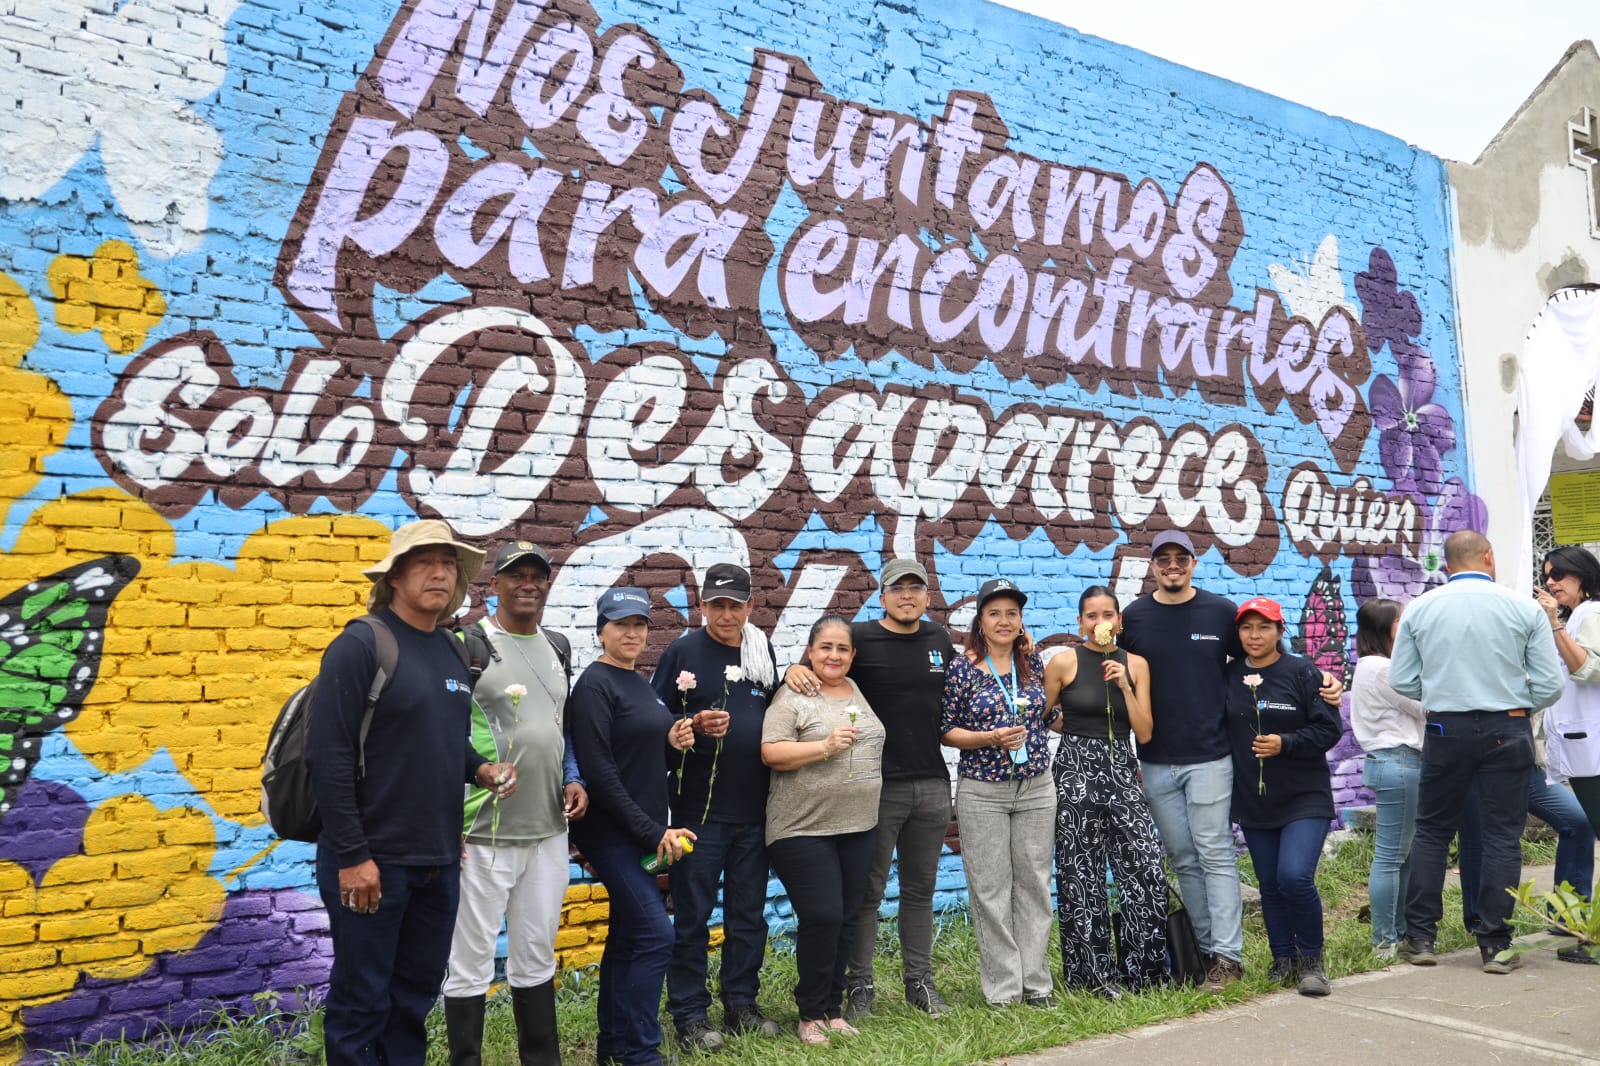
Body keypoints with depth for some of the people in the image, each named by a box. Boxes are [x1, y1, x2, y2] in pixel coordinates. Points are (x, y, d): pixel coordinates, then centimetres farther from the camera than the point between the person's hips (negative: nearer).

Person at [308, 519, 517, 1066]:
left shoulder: (452, 651, 9)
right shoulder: (361, 644, -13)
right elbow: (329, 755, -17)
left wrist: (481, 770, 0)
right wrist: (351, 856, -19)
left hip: (439, 858, 7)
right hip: (373, 859, -7)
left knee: (417, 993, 17)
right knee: (363, 1000, 5)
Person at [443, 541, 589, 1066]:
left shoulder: (557, 646, 12)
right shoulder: (469, 644, -8)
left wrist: (573, 778, 6)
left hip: (548, 830, 6)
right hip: (483, 834, -6)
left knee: (536, 957, 16)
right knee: (471, 962, 3)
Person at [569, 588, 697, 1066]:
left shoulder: (641, 684, 13)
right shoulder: (595, 684, -12)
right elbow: (598, 767, -19)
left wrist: (673, 744, -3)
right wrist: (651, 830, -19)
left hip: (643, 832, 8)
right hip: (611, 833, -8)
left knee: (627, 938, 13)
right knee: (655, 935, -10)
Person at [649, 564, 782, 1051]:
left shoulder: (762, 650, 9)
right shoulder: (682, 652, -4)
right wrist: (695, 723, -21)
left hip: (754, 807, 5)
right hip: (700, 807, -4)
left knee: (749, 913, 13)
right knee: (693, 915, 3)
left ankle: (741, 1003, 26)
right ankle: (689, 1014, 13)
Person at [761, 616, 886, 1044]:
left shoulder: (859, 692, 13)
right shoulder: (792, 698, -7)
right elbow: (771, 752, -16)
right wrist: (825, 747, -22)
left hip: (858, 828, 6)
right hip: (804, 829, -6)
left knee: (846, 919, 10)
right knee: (821, 917, -8)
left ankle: (832, 1008, 23)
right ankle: (810, 1014, 9)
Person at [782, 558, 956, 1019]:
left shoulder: (939, 638, 10)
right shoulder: (860, 637, -5)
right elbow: (813, 664, -9)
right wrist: (796, 669, -29)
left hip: (933, 784, 4)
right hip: (879, 786, -4)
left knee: (920, 888, 14)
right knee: (868, 890, 4)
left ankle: (919, 981, 26)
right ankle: (860, 985, 16)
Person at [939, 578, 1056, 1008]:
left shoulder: (1032, 661, 6)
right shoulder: (962, 668, -5)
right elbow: (947, 730, -3)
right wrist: (990, 738, -18)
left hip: (1036, 788, 4)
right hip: (982, 792, -3)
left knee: (1034, 883, 8)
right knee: (991, 889, 1)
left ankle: (1035, 981, 19)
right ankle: (1002, 987, 12)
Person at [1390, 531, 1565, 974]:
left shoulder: (1419, 609, -2)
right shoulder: (1525, 609, -4)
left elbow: (1401, 681, -1)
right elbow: (1550, 684, -4)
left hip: (1445, 730, 1)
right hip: (1508, 732, -1)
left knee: (1431, 831, 12)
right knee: (1503, 836, 7)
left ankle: (1420, 938, 14)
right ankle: (1494, 945, 10)